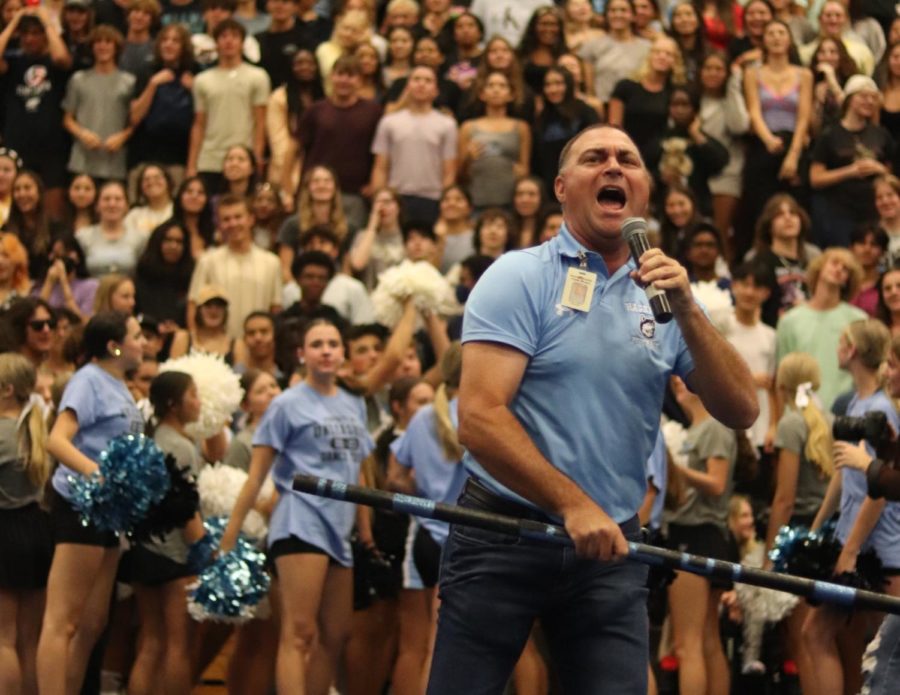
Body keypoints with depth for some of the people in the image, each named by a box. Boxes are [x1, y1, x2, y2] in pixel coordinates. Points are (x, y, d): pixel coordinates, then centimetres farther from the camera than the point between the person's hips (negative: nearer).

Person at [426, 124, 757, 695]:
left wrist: (687, 312, -13)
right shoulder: (520, 278, -5)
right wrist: (572, 503, -23)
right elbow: (480, 417, -15)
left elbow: (741, 412, -1)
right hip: (504, 535, -4)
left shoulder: (663, 292, 8)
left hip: (611, 544, 4)